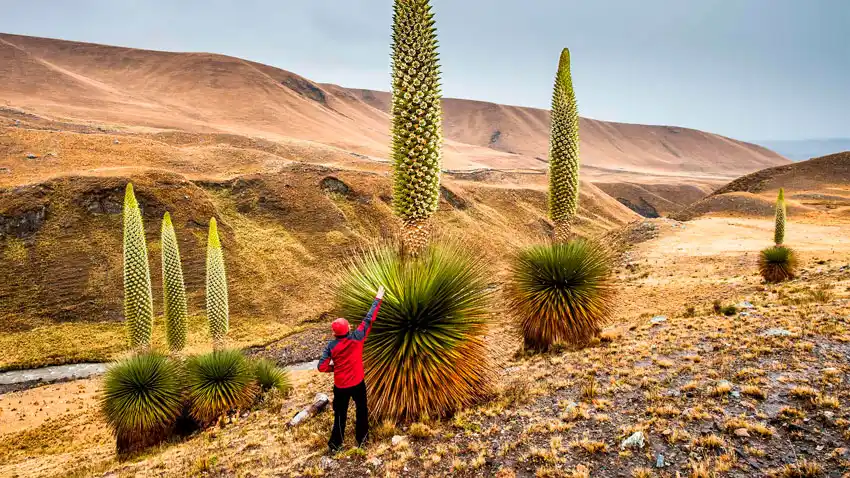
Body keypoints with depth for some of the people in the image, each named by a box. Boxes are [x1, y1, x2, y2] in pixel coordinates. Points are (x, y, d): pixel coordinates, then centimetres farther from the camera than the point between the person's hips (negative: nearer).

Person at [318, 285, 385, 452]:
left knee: (340, 414, 16)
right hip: (357, 383, 0)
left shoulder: (331, 346, -15)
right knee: (362, 410, 22)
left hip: (340, 386, 0)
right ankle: (361, 438, 36)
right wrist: (378, 299, -6)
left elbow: (322, 367, -16)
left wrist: (334, 367, 4)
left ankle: (335, 444, 27)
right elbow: (369, 319, -13)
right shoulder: (357, 338, -18)